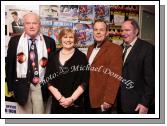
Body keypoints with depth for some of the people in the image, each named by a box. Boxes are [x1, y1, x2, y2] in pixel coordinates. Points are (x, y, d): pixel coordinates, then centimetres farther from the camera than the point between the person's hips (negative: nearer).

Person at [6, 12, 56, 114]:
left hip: (41, 85, 0)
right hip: (22, 85, 1)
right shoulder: (15, 41, 1)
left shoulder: (49, 42, 0)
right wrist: (11, 86, 2)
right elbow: (9, 64, 4)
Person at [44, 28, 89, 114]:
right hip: (57, 103, 2)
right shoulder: (54, 57, 5)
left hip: (76, 104, -2)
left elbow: (84, 82, -5)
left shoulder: (81, 57, -1)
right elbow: (48, 81, 1)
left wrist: (72, 99, -12)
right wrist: (60, 98, -9)